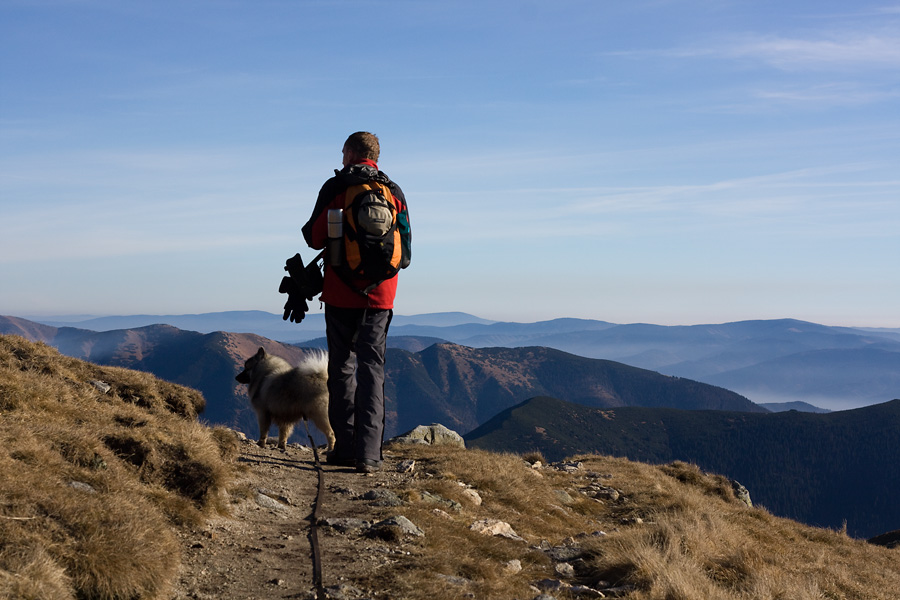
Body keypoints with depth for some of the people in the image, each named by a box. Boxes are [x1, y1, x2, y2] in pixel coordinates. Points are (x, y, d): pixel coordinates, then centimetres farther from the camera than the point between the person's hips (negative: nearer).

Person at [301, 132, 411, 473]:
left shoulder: (335, 188, -3)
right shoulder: (394, 192, 5)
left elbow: (315, 238, -3)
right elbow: (406, 249, 8)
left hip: (340, 293, -1)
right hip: (380, 295, 1)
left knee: (342, 367, 10)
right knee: (372, 369, 3)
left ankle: (344, 447, 11)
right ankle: (368, 453, -4)